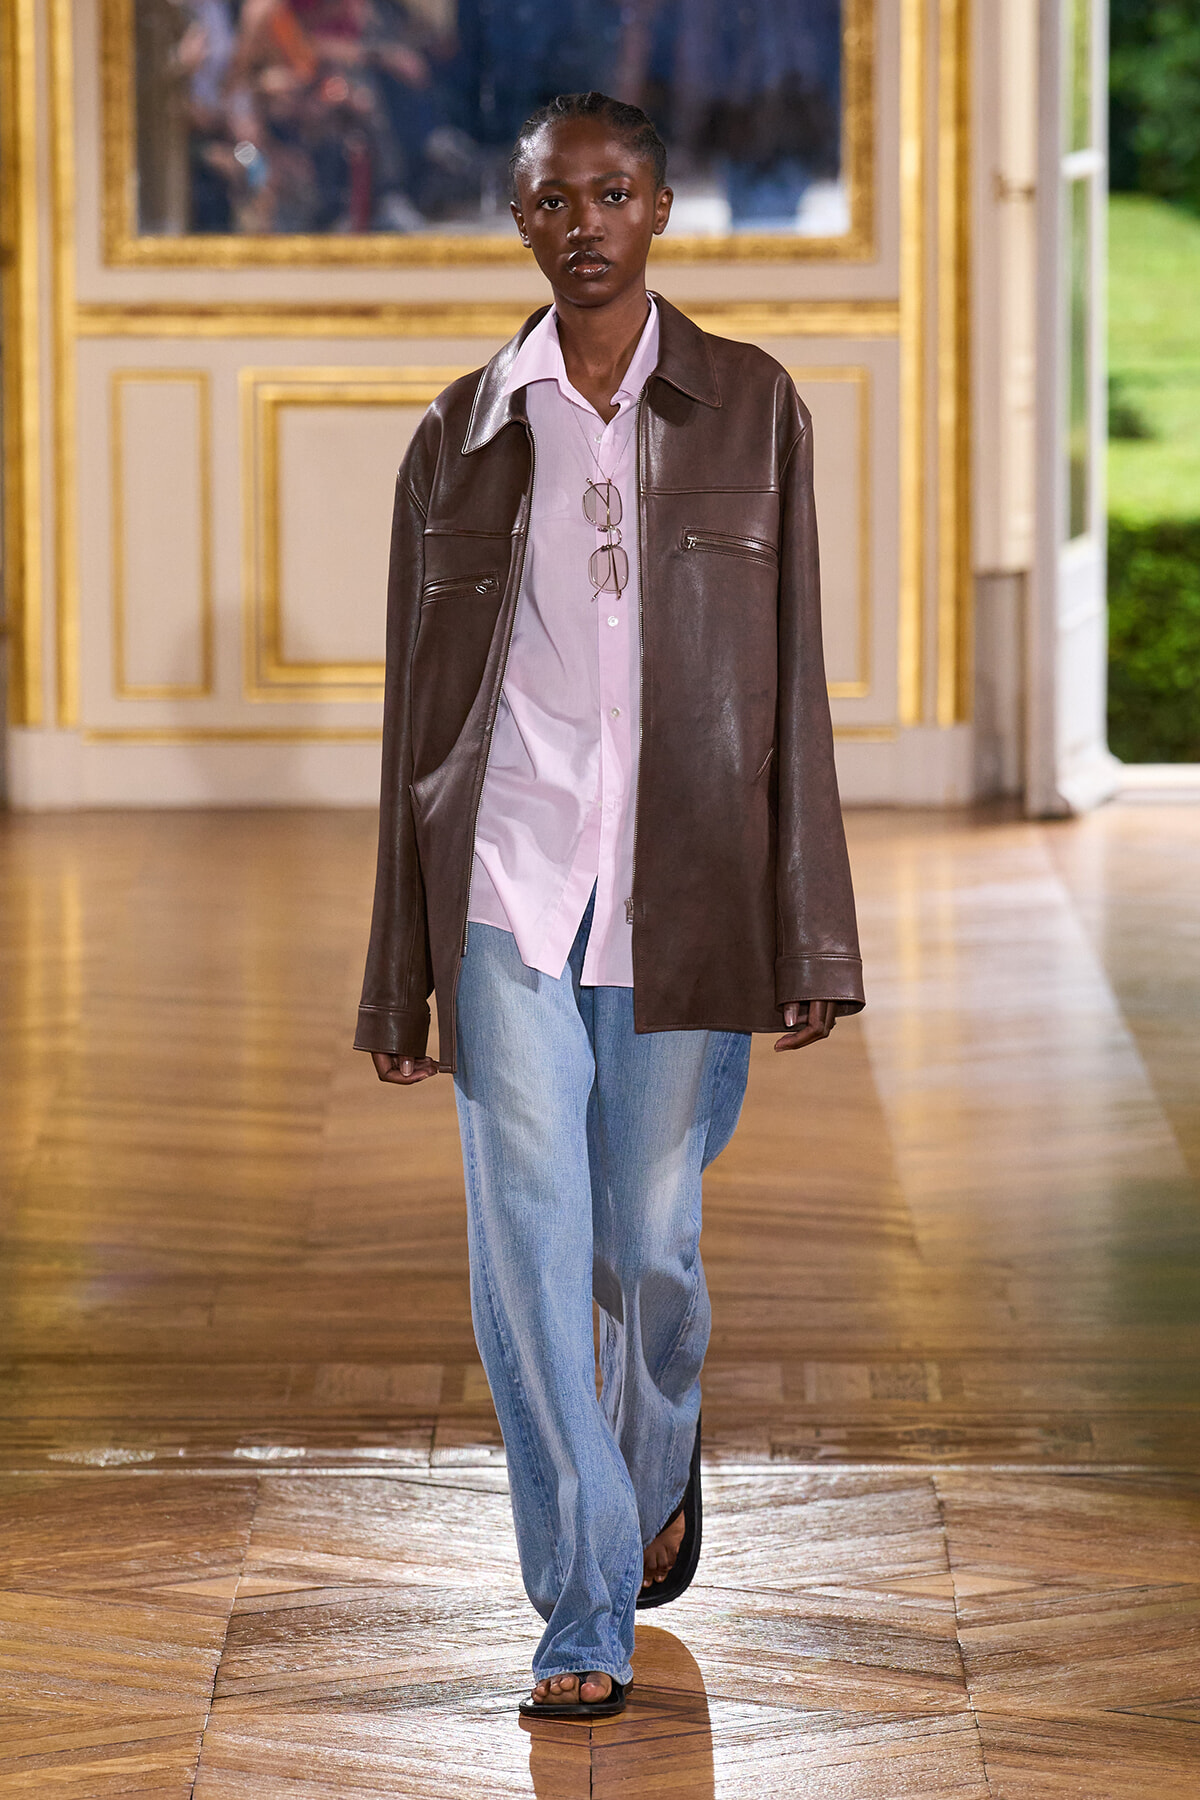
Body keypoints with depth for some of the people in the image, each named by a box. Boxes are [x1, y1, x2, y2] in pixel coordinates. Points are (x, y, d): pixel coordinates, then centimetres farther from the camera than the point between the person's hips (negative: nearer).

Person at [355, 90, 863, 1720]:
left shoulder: (750, 409, 3)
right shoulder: (465, 435, 5)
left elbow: (791, 682, 2)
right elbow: (420, 706, 8)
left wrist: (811, 939, -2)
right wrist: (399, 974, 7)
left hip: (683, 895, 0)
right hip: (509, 892, 1)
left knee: (651, 1243, 7)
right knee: (527, 1250, -8)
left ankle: (660, 1465, 40)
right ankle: (586, 1621, -1)